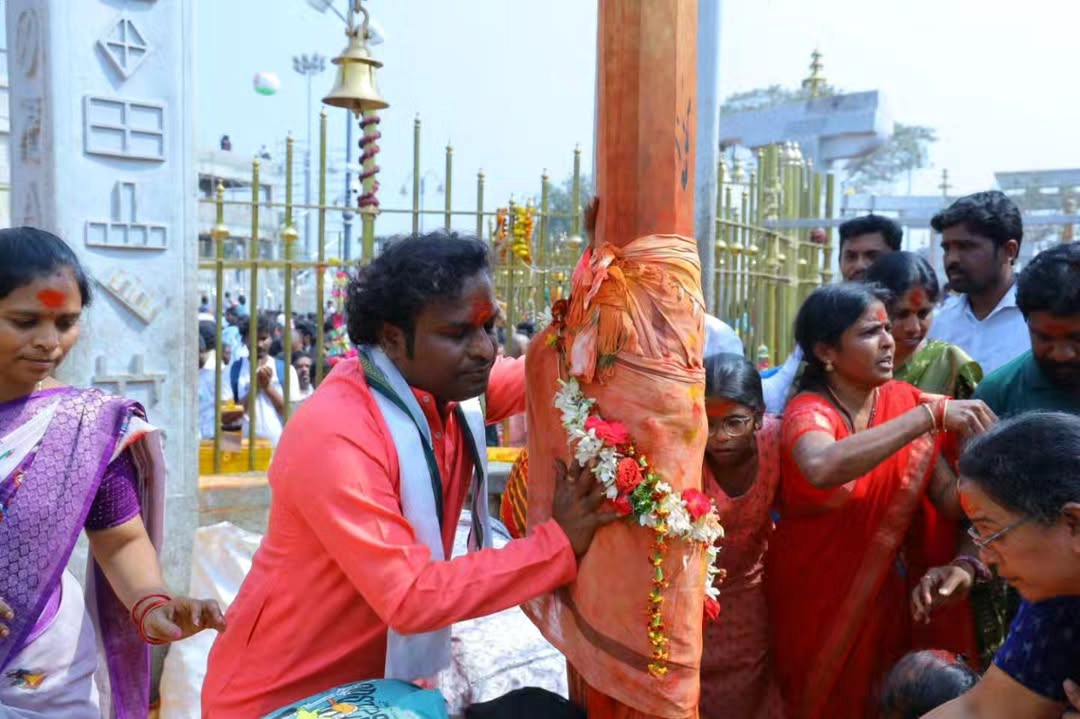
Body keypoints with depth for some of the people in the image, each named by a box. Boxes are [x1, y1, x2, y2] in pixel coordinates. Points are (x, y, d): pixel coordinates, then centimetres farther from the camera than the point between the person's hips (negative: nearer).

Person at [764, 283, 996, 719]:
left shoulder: (904, 401, -6)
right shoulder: (808, 412, -21)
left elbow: (950, 499, -9)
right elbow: (823, 469, -45)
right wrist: (930, 415, -42)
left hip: (880, 596, 4)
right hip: (812, 598, -4)